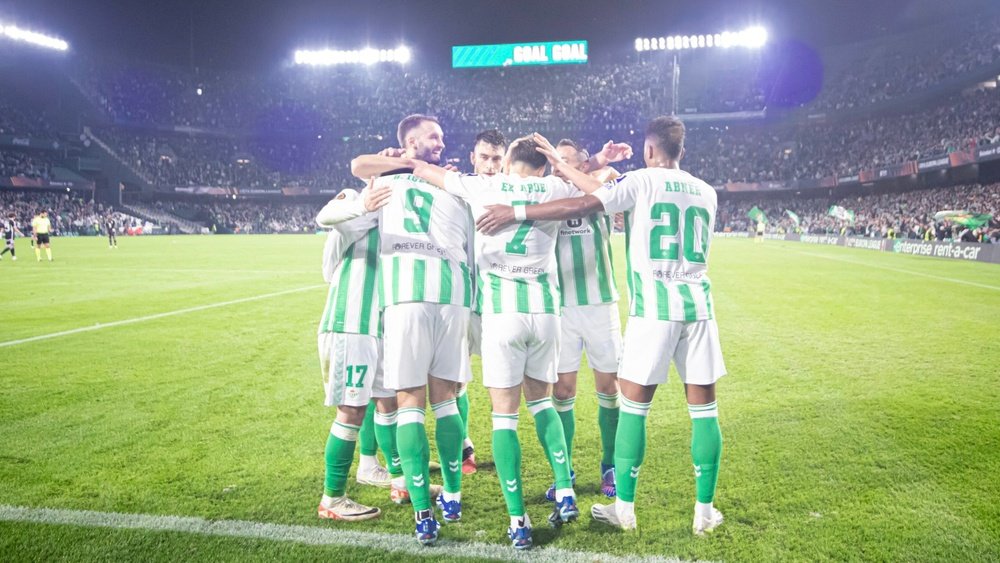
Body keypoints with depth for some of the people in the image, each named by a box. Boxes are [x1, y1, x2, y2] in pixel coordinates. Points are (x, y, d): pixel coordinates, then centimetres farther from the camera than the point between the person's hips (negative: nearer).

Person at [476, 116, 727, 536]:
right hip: (697, 304, 5)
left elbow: (580, 207, -12)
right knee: (703, 407, 8)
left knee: (634, 404, 4)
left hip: (654, 306, -5)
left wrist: (516, 213, -8)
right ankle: (705, 511, 16)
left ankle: (624, 509, 12)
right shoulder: (706, 192, 15)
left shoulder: (642, 181, -2)